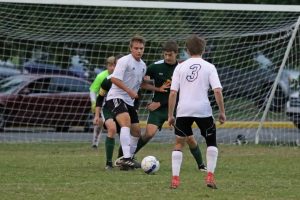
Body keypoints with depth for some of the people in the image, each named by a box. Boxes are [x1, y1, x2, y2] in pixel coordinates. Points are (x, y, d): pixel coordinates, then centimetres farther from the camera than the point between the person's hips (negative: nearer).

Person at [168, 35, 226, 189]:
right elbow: (217, 91, -6)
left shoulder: (180, 67, 8)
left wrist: (170, 115, 8)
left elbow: (173, 92, 2)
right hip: (203, 110, -1)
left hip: (183, 110, 1)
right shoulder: (209, 67, 4)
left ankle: (175, 178, 2)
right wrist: (222, 112, 1)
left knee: (179, 143, 15)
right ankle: (210, 176, 4)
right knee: (211, 142, 18)